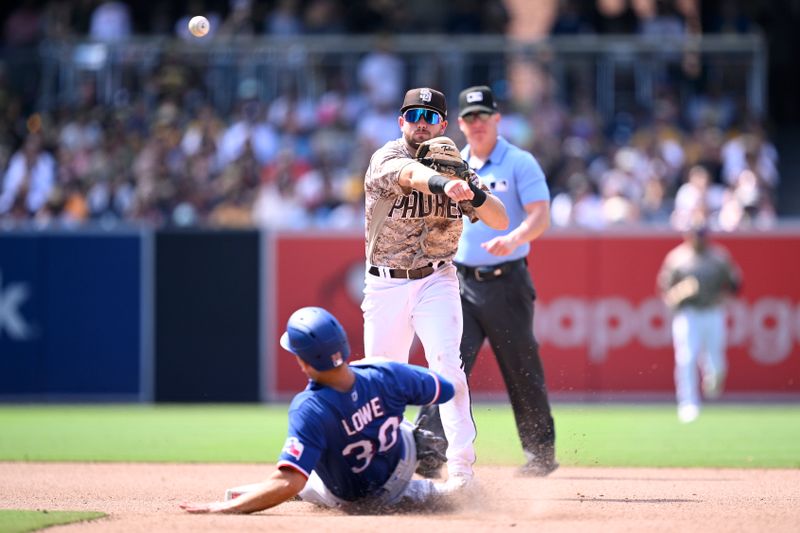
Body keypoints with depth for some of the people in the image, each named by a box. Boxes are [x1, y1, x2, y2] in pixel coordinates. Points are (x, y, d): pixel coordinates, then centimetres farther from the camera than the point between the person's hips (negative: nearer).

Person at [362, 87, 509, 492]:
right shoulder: (387, 158, -8)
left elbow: (501, 220, -4)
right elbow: (410, 174, -34)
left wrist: (473, 191, -24)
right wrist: (442, 183, -56)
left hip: (436, 281, 1)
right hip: (385, 287, -1)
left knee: (447, 365, -18)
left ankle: (460, 467, -23)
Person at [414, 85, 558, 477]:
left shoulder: (520, 163, -3)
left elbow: (540, 217, -13)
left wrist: (512, 240, -33)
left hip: (506, 282, -4)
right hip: (460, 283, 4)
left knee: (522, 373, 5)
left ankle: (542, 454, 20)